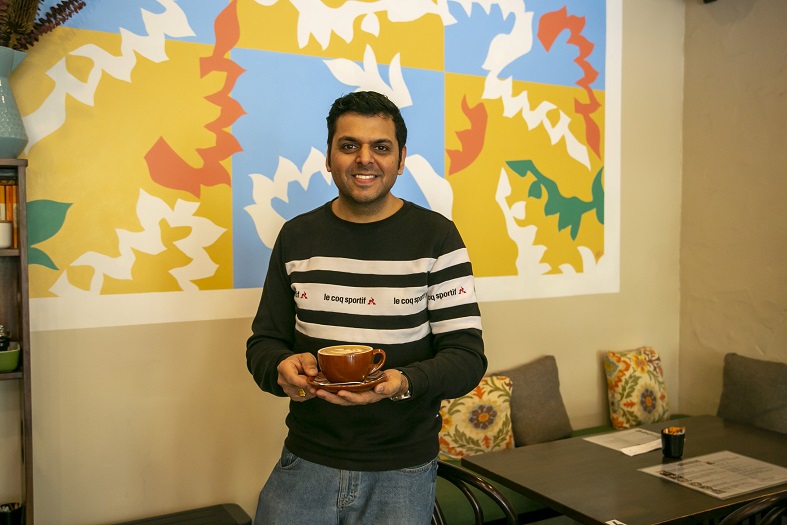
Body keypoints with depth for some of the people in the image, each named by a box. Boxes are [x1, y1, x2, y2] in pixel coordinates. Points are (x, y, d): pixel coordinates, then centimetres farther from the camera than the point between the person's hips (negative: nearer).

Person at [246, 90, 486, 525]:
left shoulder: (436, 237, -7)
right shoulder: (296, 237, 2)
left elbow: (467, 356, -10)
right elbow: (264, 340, 7)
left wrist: (404, 382, -29)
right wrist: (281, 368, -16)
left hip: (402, 471, -2)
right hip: (306, 461, 2)